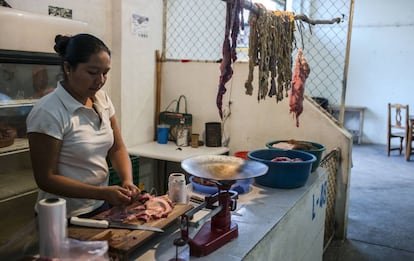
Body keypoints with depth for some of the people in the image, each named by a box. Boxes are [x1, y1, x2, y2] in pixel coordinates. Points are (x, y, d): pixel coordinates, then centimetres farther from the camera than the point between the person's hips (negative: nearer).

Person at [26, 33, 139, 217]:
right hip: (65, 218, -6)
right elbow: (45, 179, -19)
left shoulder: (102, 99, -2)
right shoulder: (48, 112, -21)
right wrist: (103, 193, -26)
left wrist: (127, 181, -15)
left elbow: (117, 149, 3)